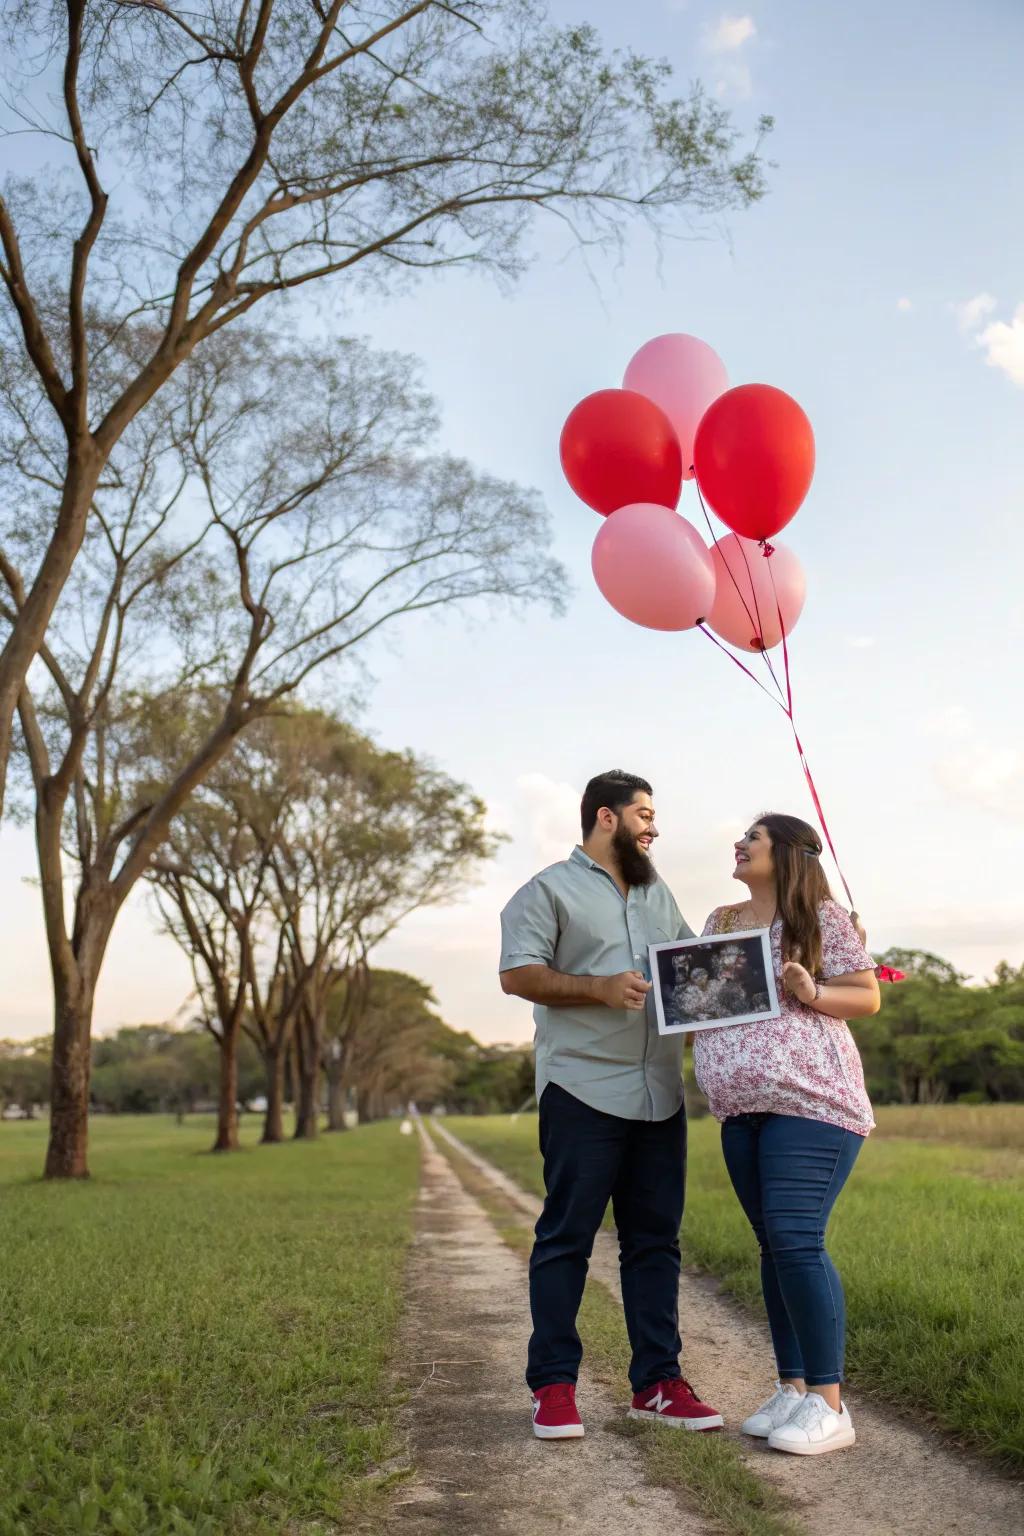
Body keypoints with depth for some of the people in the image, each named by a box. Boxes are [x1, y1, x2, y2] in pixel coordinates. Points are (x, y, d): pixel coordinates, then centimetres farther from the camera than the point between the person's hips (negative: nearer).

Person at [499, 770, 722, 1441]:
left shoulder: (658, 893, 21)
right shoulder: (550, 890, 0)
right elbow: (517, 974, -9)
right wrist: (599, 988, -18)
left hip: (660, 1094, 7)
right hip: (583, 1090, -6)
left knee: (656, 1239, 9)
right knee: (566, 1238, -1)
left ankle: (658, 1381, 18)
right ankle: (554, 1386, 8)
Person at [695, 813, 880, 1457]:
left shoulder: (822, 917, -3)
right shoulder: (722, 921, 16)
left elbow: (869, 996, -2)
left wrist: (812, 993, -19)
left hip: (811, 1105, -7)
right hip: (741, 1112, 7)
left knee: (797, 1241, -12)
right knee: (774, 1247, 10)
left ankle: (829, 1403, -3)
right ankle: (792, 1388, 19)